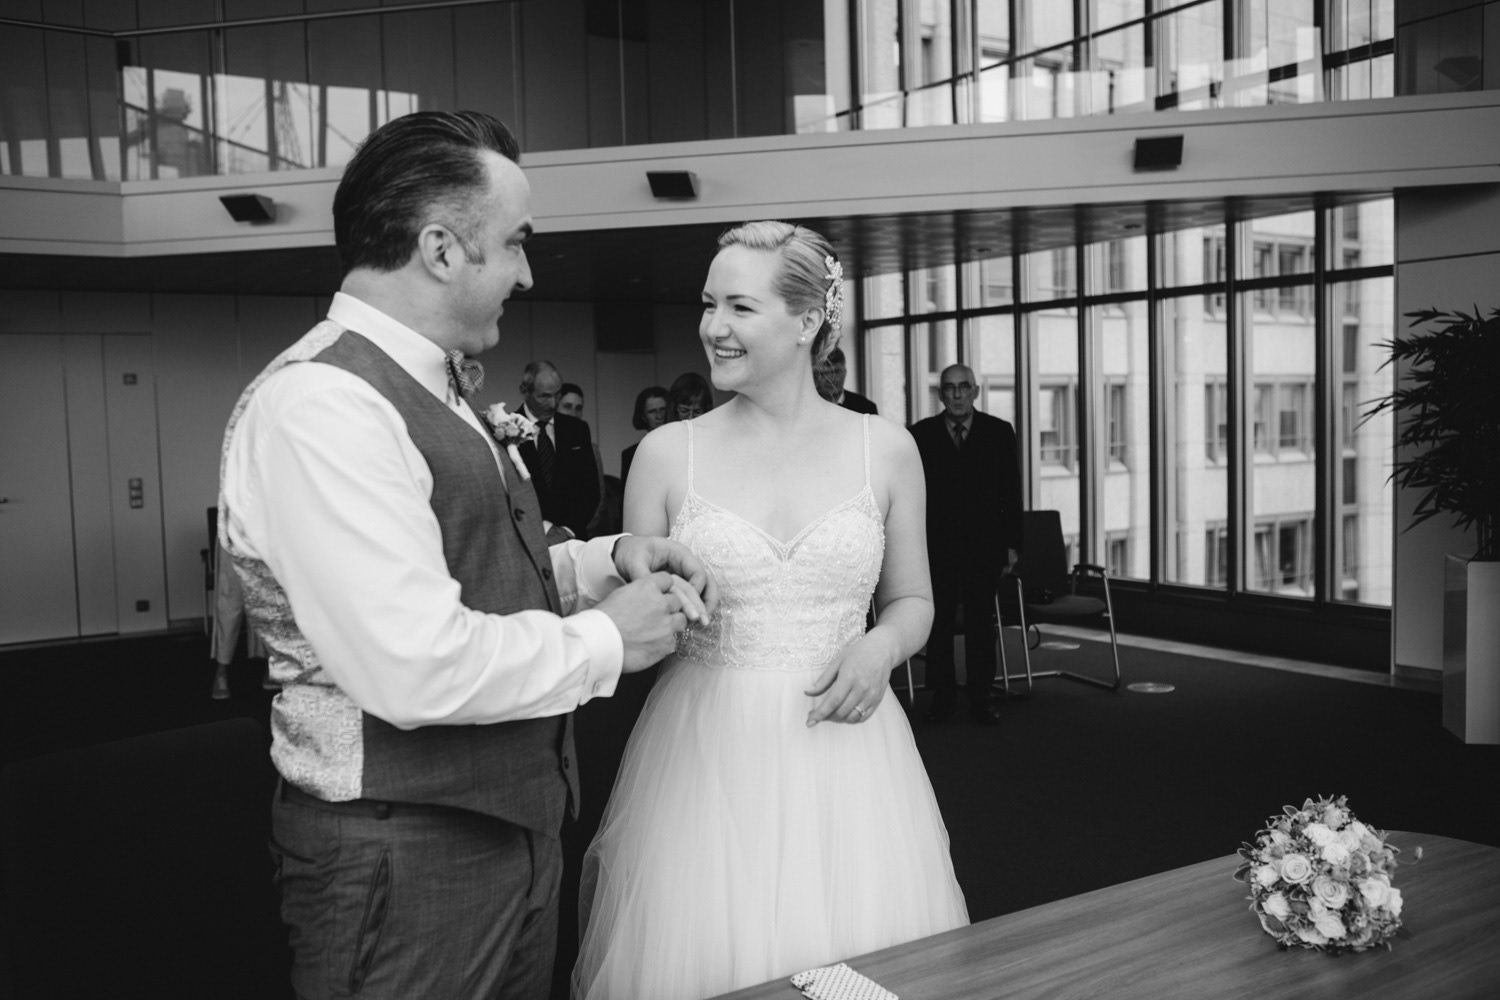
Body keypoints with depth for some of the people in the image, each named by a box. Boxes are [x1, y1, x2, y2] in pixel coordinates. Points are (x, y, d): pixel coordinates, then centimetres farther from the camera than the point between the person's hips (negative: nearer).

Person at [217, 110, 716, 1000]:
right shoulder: (318, 403, -22)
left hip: (512, 827, 9)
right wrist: (604, 640, -16)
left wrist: (607, 560, 1)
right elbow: (418, 667, -29)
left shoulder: (443, 390, 9)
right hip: (404, 859, -9)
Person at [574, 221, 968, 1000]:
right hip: (703, 755, 0)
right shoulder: (667, 452, -1)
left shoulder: (884, 449, 1)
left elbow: (912, 600, 12)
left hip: (841, 753, 1)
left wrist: (882, 646, -8)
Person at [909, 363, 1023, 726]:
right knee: (938, 621, 4)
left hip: (984, 545, 0)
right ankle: (942, 696, 15)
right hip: (936, 545, 0)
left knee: (981, 621, 5)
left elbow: (1011, 492, 6)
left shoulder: (999, 432, 6)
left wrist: (1012, 544, 1)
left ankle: (981, 697, 15)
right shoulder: (921, 434, 4)